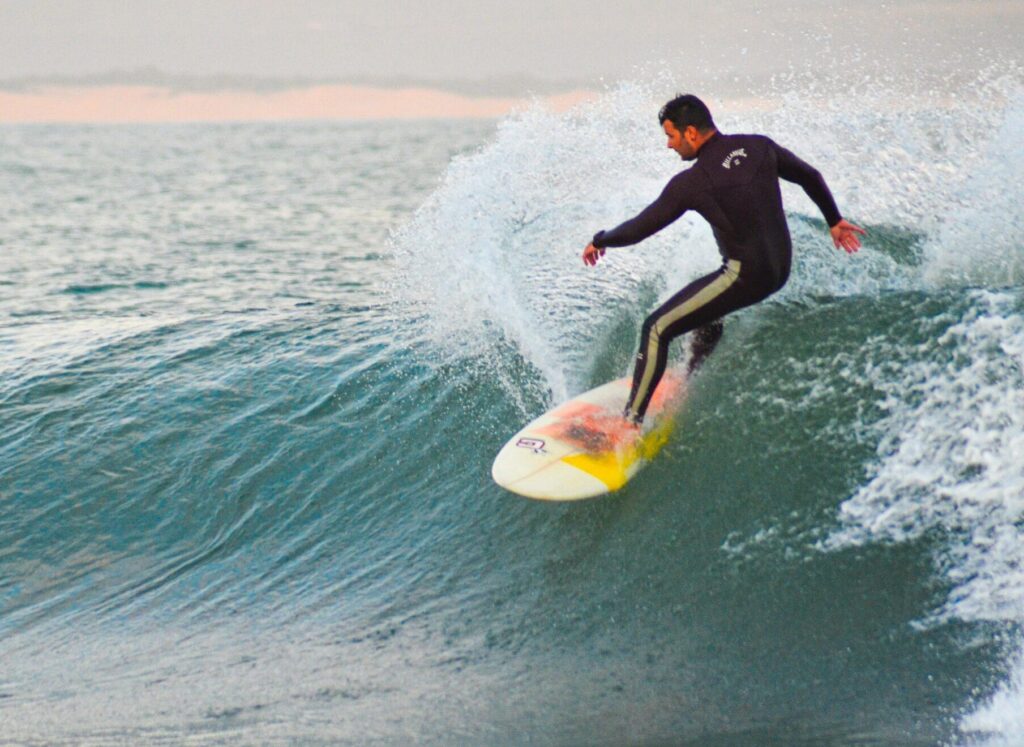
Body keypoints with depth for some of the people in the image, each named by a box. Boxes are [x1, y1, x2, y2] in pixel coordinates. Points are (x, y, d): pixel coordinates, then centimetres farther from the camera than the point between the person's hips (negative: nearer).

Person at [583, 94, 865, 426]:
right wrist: (834, 220, 28)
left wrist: (600, 241, 11)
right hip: (780, 268, 8)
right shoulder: (759, 147, 2)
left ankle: (631, 420, -2)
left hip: (745, 276, -8)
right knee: (705, 306, 35)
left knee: (657, 329, -1)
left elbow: (639, 228, -7)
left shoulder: (691, 183, -14)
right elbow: (811, 177, 13)